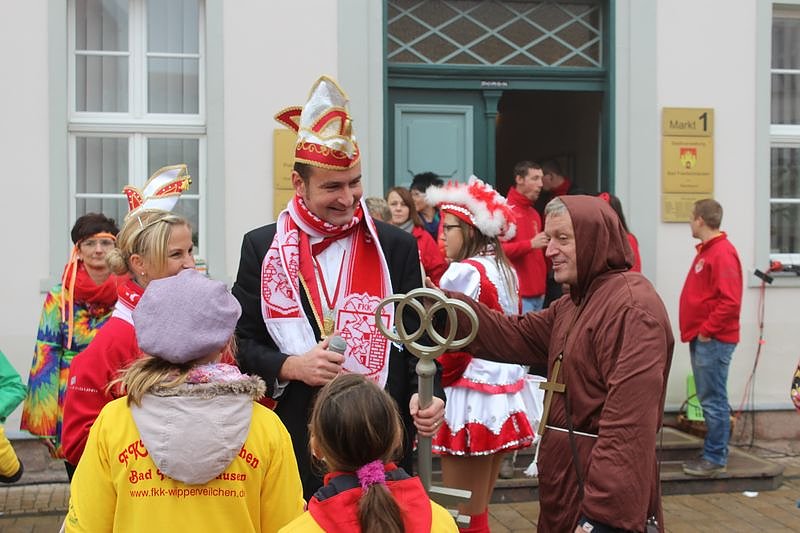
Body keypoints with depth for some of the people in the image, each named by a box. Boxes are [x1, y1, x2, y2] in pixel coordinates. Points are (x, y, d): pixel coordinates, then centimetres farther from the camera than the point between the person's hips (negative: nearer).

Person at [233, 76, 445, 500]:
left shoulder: (397, 246, 3)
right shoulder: (261, 247, 4)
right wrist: (293, 367, -13)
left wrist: (429, 395, -15)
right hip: (294, 444, 0)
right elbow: (241, 342, 5)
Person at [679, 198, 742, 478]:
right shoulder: (707, 250, 16)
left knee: (713, 400, -5)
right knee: (709, 399, 13)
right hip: (702, 339, 10)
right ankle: (712, 454, 21)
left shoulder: (722, 253, -14)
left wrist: (707, 330, -17)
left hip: (713, 340, -10)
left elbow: (730, 301, -22)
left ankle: (716, 459, 2)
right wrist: (698, 330, 14)